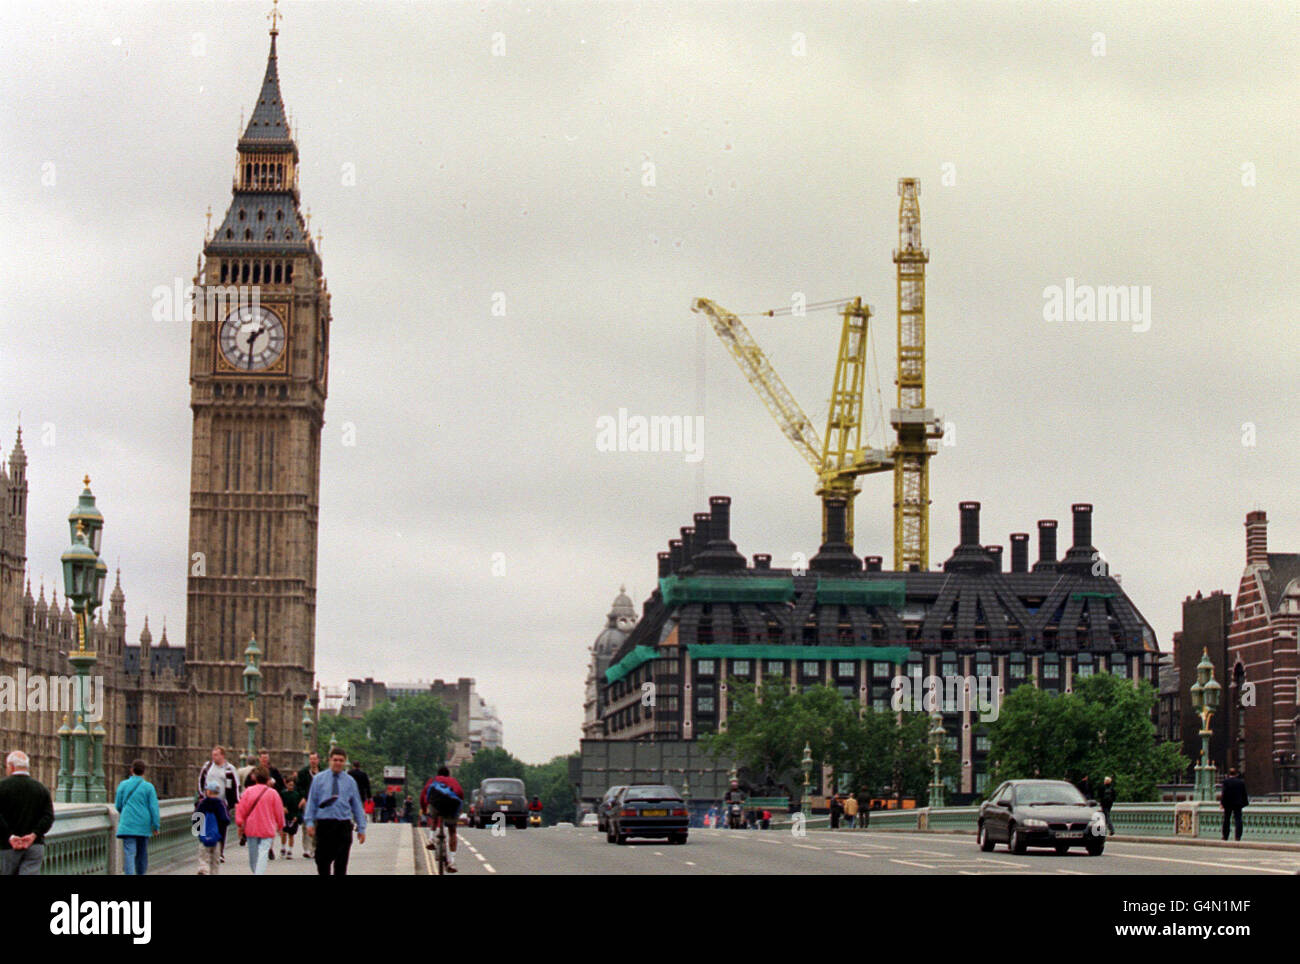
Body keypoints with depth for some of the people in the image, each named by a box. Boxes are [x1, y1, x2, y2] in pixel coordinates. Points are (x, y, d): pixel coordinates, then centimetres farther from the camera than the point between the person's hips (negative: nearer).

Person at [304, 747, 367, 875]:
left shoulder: (350, 781, 9)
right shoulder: (318, 779, 7)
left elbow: (357, 806, 9)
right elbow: (311, 802, 5)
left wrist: (361, 828, 5)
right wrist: (310, 822, -6)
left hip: (343, 826, 0)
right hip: (324, 825, 0)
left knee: (341, 863, 1)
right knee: (323, 860, 2)